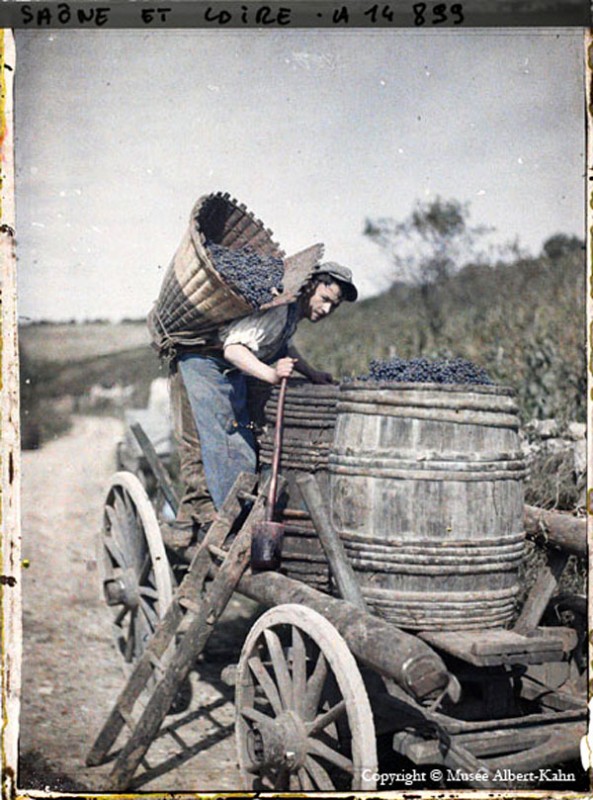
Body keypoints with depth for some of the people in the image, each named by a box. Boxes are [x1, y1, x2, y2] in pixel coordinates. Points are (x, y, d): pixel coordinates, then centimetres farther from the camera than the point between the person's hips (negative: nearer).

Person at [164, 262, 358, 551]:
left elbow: (281, 345, 28)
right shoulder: (277, 305, -24)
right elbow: (233, 347, -33)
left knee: (241, 451, 5)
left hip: (231, 375, 10)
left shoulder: (294, 309, 7)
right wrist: (271, 374, -45)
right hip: (201, 363, -10)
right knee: (206, 448, -14)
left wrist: (311, 373, 21)